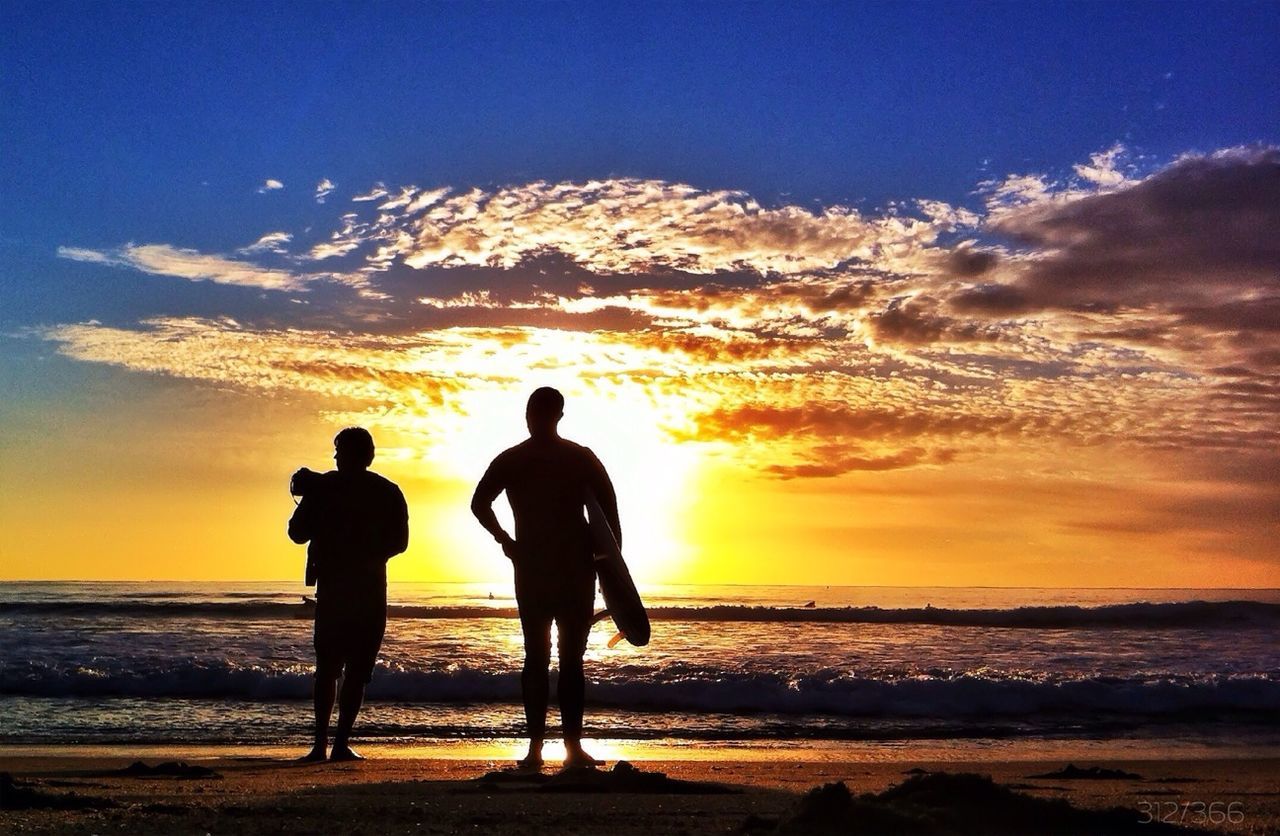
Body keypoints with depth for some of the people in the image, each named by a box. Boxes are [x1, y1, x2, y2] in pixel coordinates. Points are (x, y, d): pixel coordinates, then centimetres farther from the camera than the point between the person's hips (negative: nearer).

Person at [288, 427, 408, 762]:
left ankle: (321, 743, 5)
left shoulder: (323, 487, -1)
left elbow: (298, 533, 2)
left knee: (327, 668, 10)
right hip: (369, 589, -1)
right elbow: (399, 541, -1)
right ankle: (341, 744, -3)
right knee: (358, 670, 3)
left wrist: (307, 500, 17)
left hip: (331, 586, 1)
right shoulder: (388, 492, 1)